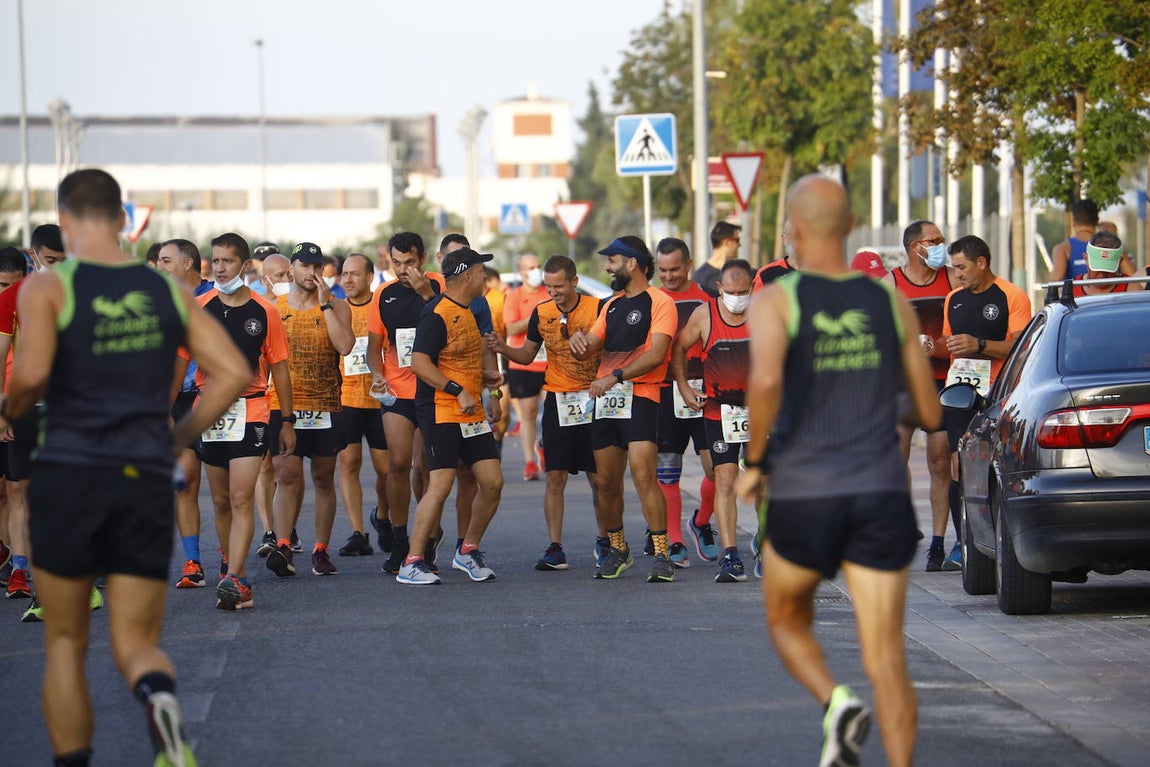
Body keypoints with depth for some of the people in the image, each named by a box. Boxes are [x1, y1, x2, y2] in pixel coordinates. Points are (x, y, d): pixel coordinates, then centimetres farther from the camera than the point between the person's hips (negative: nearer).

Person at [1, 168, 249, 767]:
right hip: (147, 481, 2)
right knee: (136, 644, 4)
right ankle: (159, 696, -31)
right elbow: (232, 371, 5)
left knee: (65, 643, 13)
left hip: (69, 475, -2)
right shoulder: (166, 290, 10)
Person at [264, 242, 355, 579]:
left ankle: (321, 550, 16)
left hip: (326, 408, 1)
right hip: (283, 407, -1)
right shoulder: (273, 308, 7)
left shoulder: (337, 307, 4)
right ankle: (283, 546, -21)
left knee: (323, 479, 8)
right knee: (288, 475, -14)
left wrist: (325, 303, -12)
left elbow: (345, 346, -13)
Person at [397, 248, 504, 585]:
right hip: (441, 413, -9)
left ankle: (468, 551, 20)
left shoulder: (469, 311, 16)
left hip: (472, 414, 9)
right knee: (440, 485, -13)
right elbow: (420, 363, -21)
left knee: (492, 482, 4)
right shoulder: (437, 314, -13)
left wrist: (488, 395, 26)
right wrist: (457, 391, -25)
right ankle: (411, 563, -7)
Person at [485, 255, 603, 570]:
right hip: (557, 401, 2)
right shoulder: (542, 313, 4)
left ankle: (605, 540, 21)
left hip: (591, 401, -2)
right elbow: (527, 354, 15)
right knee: (555, 477, -2)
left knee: (599, 478, 3)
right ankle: (555, 549, 0)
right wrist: (503, 349, -4)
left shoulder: (597, 309, -7)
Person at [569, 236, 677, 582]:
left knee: (643, 474, -18)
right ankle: (617, 550, 22)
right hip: (605, 400, 7)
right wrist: (579, 340, -4)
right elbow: (587, 351, 21)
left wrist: (615, 377, -22)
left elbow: (655, 355, -14)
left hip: (640, 397, -7)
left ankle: (661, 555, -17)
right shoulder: (612, 305, 21)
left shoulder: (659, 302, -3)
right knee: (607, 481, 8)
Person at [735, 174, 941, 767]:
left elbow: (765, 380, -24)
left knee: (787, 621, 22)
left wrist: (753, 462, -10)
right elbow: (930, 414, 11)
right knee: (886, 660, 1)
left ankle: (836, 703, -5)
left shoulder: (775, 301, -3)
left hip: (803, 497, -2)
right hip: (882, 495, 2)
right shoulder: (891, 302, 8)